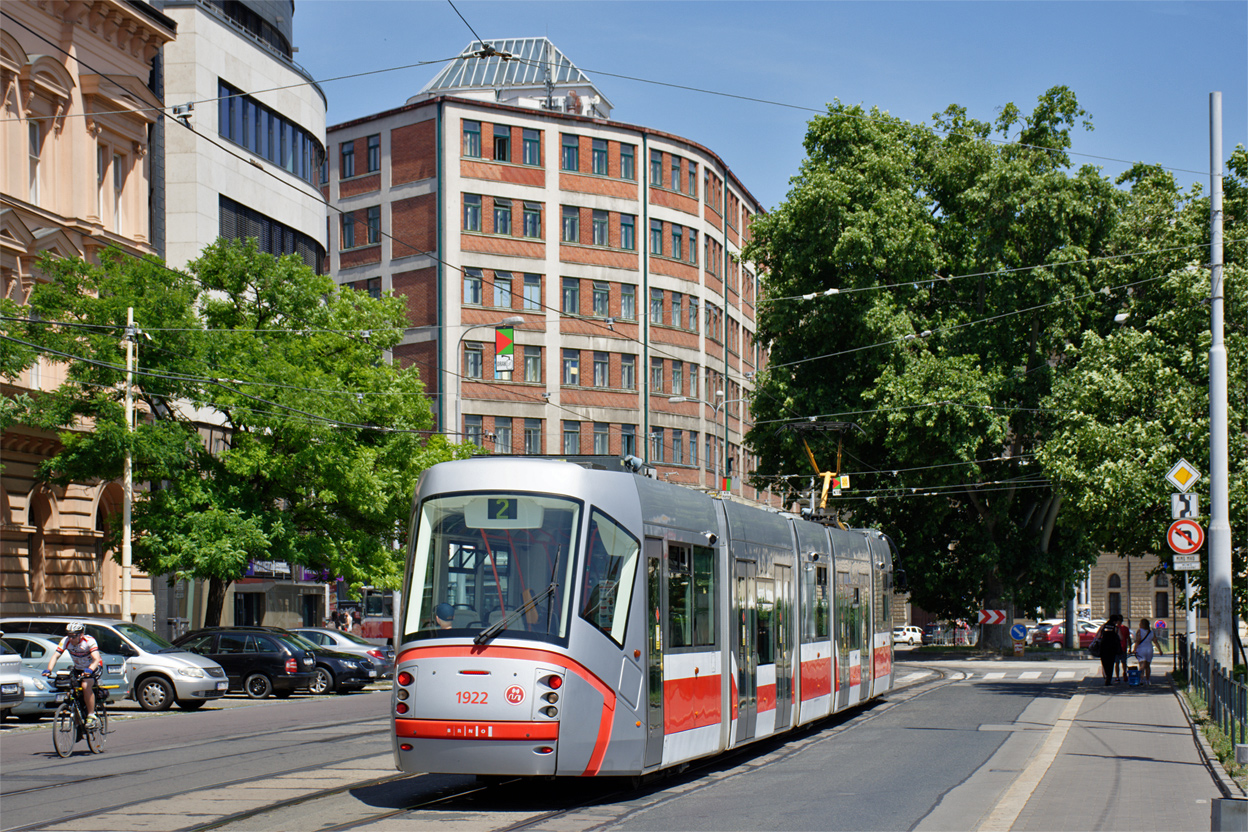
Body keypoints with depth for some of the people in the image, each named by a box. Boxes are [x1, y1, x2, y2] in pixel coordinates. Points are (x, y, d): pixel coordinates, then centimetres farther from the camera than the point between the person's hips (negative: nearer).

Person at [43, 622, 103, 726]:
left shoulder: (89, 641, -30)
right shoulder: (65, 641, -19)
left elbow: (96, 659, -41)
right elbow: (55, 656, -27)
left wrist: (89, 670, -61)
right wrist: (49, 670, -45)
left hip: (93, 667, -5)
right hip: (78, 668, 5)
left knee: (86, 686, -31)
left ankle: (91, 716, -22)